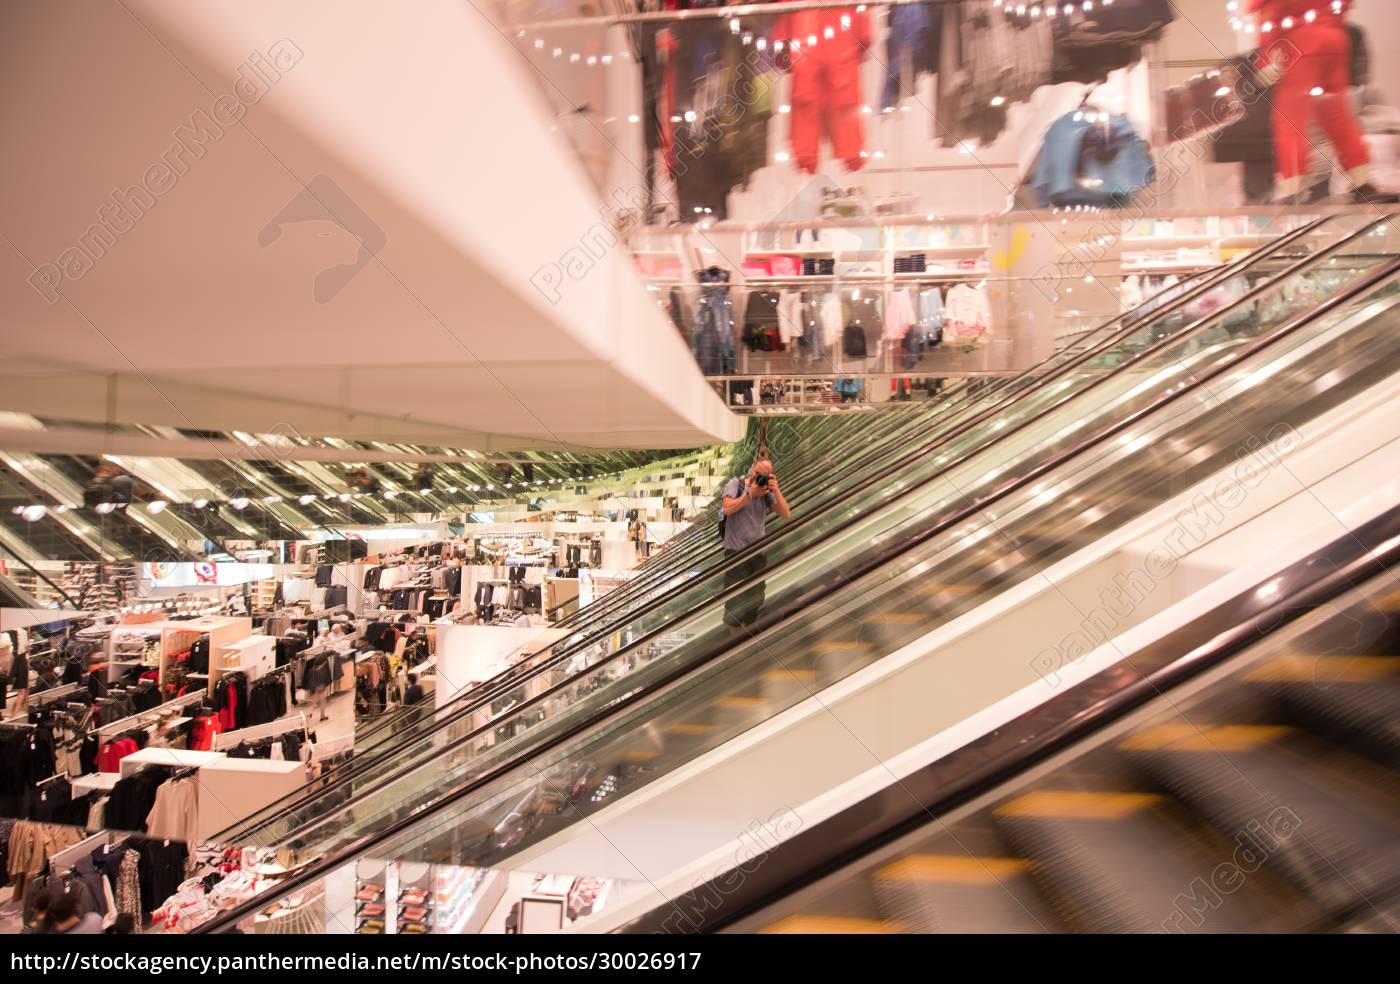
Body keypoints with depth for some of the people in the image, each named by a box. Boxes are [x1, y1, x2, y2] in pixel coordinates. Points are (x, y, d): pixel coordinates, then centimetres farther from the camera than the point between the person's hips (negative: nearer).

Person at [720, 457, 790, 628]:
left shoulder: (767, 491, 4)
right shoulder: (735, 484, -3)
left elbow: (786, 514, -4)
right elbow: (728, 509, -18)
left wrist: (775, 489, -13)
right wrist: (750, 493, -17)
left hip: (757, 551, 4)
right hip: (736, 550, -4)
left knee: (755, 598, 13)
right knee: (735, 600, 0)